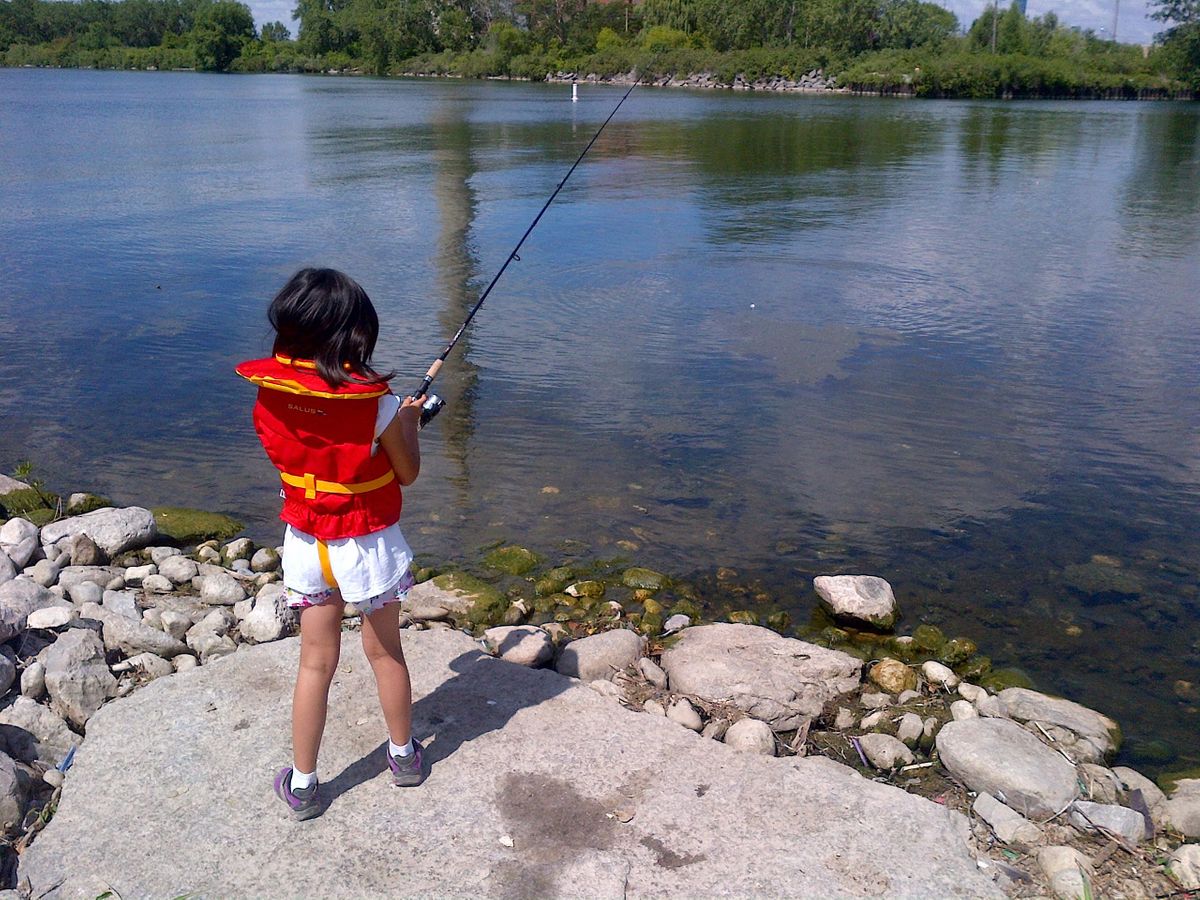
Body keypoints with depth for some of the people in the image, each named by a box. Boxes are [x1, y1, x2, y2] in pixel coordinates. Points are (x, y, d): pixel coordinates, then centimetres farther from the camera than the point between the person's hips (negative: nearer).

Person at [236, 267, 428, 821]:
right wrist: (409, 419, 8)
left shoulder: (268, 394, -9)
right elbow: (408, 473, -8)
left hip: (305, 542, 3)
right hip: (369, 544, -3)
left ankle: (302, 785, 24)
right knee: (385, 652, 17)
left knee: (316, 662, 14)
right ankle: (404, 756, 37)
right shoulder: (376, 403, -21)